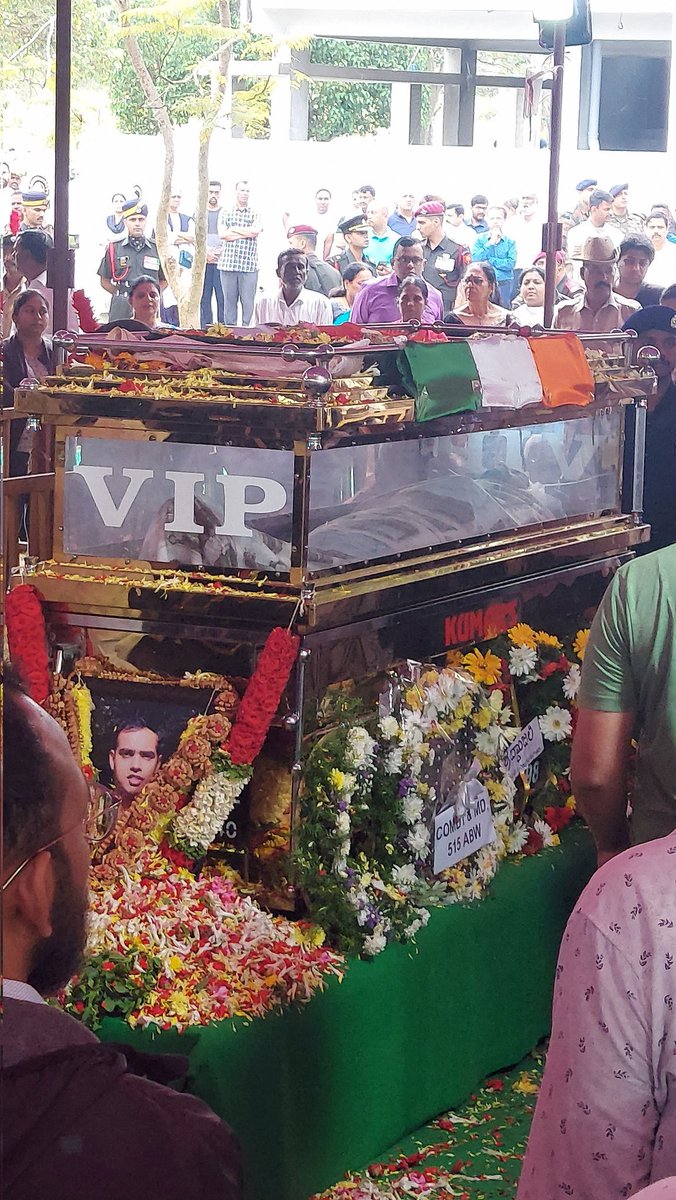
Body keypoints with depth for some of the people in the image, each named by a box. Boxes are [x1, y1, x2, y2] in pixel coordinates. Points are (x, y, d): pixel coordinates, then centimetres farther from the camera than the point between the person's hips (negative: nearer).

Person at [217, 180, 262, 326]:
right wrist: (245, 233, -4)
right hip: (228, 263, 1)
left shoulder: (255, 214, 9)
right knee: (230, 301, 3)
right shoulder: (225, 212, 11)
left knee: (248, 302, -3)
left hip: (249, 265, -1)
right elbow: (222, 234, -3)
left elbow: (255, 231, -10)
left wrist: (234, 229, -2)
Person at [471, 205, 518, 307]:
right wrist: (491, 242, -7)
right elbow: (475, 259, -7)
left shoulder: (510, 241, 3)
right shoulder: (480, 239, 6)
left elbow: (511, 264, -7)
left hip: (504, 283, 0)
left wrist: (489, 261, -8)